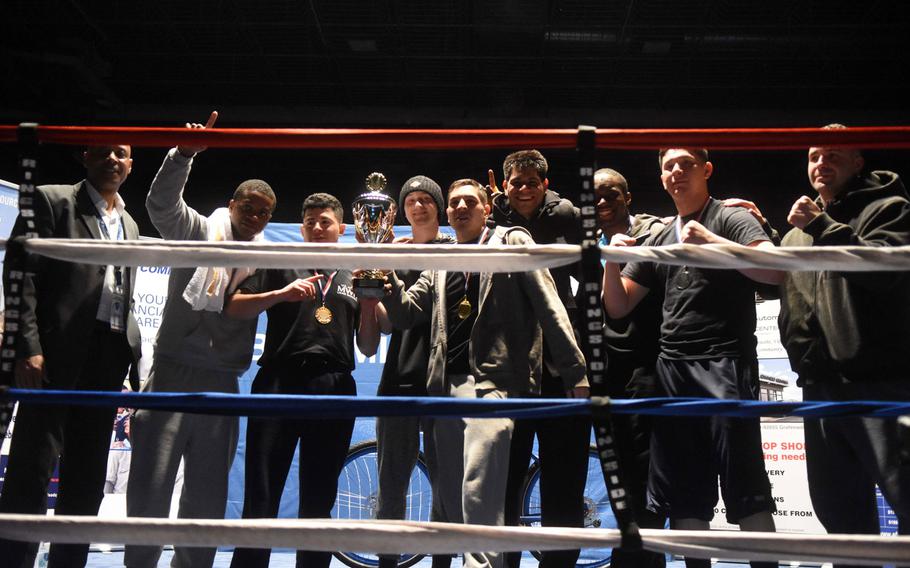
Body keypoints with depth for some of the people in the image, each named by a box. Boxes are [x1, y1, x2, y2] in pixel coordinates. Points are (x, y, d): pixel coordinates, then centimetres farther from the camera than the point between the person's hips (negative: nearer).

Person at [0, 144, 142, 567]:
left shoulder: (129, 224, 20)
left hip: (109, 358, 6)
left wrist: (132, 357, 12)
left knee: (87, 477, 9)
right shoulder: (53, 201, 3)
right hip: (58, 355, -6)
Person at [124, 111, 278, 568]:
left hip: (221, 384, 3)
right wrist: (184, 154, -24)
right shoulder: (198, 231, 5)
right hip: (173, 375, -3)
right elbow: (162, 201, -9)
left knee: (208, 497, 9)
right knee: (150, 487, -3)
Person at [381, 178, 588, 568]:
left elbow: (549, 306, -1)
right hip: (447, 385, 6)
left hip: (492, 381, -6)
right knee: (453, 497, 11)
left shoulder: (512, 242, 7)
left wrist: (575, 373, -8)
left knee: (478, 493, -19)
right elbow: (405, 313, 14)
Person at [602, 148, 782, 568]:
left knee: (745, 486, -5)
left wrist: (709, 240, -17)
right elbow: (617, 308, 15)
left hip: (724, 363, -5)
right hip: (672, 369, 5)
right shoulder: (659, 241, 19)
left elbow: (774, 270, -13)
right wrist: (612, 263, -2)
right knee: (684, 495, 8)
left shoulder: (731, 218, 5)